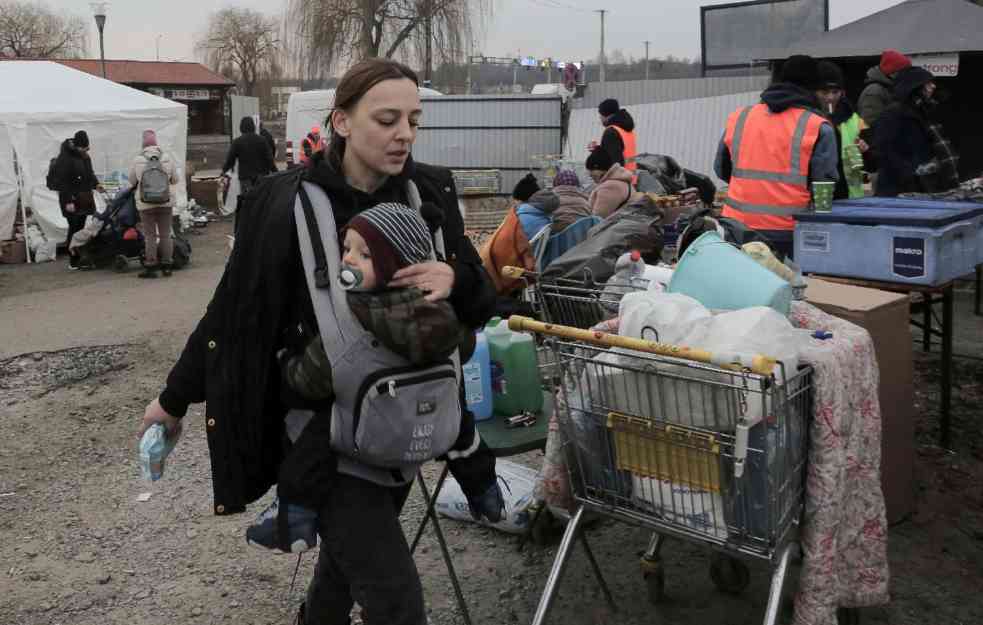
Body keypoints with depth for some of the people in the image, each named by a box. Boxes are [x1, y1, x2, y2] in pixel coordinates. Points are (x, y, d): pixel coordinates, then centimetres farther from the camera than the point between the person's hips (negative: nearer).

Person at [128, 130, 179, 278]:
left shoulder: (137, 160, -6)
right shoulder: (167, 158, -2)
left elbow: (132, 181, 5)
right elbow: (175, 179, 6)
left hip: (146, 203, -2)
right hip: (166, 202, 2)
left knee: (150, 235, 4)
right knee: (165, 234, 9)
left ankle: (150, 267, 4)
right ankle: (166, 266, 12)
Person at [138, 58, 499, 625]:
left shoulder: (430, 195, -3)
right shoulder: (289, 205, -16)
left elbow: (482, 306, 0)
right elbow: (232, 310, -6)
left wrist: (456, 279, -23)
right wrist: (176, 399, 4)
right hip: (323, 430, -5)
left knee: (352, 553, 25)